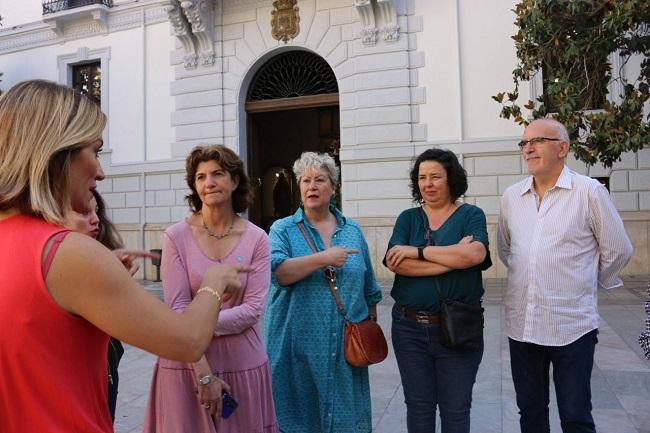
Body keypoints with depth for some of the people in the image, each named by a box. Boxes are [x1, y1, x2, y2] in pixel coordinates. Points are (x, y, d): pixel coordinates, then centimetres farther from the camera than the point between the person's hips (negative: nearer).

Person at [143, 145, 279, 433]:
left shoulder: (257, 238, -4)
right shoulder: (177, 236, -8)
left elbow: (253, 309, -7)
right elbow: (178, 310, -10)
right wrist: (204, 374, -13)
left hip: (244, 364, 2)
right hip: (188, 364, -1)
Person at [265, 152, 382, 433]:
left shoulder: (353, 230, 9)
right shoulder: (283, 229, 0)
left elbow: (368, 287, 14)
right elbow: (277, 272, -18)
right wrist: (323, 258, -21)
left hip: (346, 344, 3)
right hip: (298, 344, -2)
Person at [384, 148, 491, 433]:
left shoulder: (471, 215, 1)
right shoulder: (407, 218, 6)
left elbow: (475, 254, -20)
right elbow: (395, 262, -11)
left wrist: (417, 251, -15)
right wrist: (453, 258, -15)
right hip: (409, 327, 2)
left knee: (456, 408, 10)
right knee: (418, 405, 12)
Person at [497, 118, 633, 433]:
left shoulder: (589, 191, -8)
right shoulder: (511, 197, 5)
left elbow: (617, 251, 0)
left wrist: (587, 285, 9)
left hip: (572, 326, -4)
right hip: (521, 325, 4)